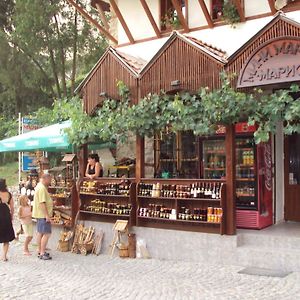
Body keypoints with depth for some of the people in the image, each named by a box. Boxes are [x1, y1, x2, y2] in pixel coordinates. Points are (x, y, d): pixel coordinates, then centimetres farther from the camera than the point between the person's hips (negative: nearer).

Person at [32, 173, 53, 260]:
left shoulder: (39, 186, 15)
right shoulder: (42, 188, -18)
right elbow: (42, 203, -24)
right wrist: (47, 215, -24)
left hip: (40, 215, 11)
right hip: (43, 215, -11)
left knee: (40, 233, 16)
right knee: (46, 234, -9)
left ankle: (40, 251, 24)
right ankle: (42, 254, -6)